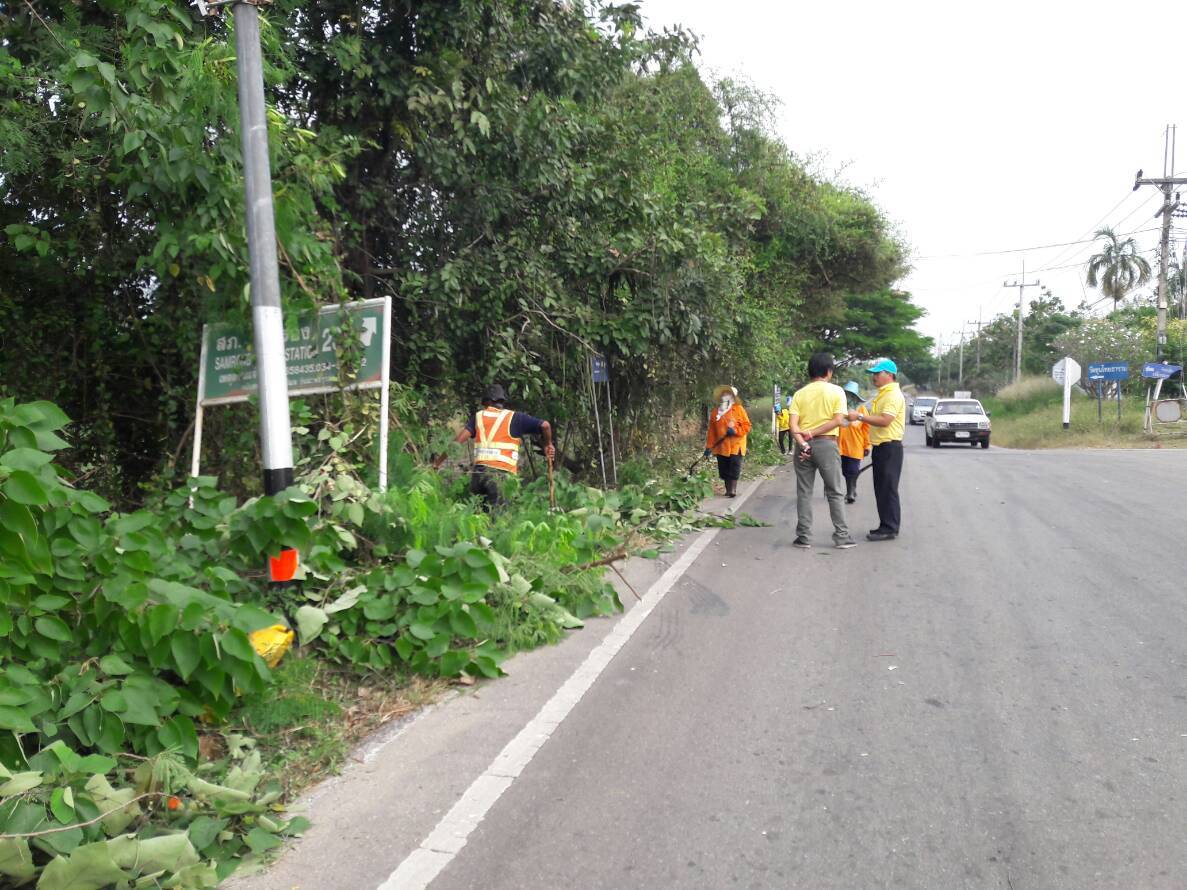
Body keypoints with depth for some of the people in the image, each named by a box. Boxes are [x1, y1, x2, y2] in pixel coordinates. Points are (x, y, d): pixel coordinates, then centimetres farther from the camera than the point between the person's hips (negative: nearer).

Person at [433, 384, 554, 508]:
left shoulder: (478, 416, 16)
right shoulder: (514, 417, 10)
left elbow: (458, 440, 6)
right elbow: (545, 425, 3)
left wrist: (438, 461, 11)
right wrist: (548, 444, 20)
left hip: (479, 471, 3)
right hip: (502, 473, -3)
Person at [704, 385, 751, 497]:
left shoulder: (738, 409, 0)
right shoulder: (715, 412, 10)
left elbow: (746, 426, -3)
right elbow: (711, 431, 9)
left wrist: (735, 430, -19)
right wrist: (709, 446, 5)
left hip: (735, 445, -4)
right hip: (721, 446, 4)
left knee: (734, 468, -8)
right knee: (724, 469, 7)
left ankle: (733, 489, -4)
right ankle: (728, 489, 18)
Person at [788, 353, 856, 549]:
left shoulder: (799, 393, 5)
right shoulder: (836, 391, -1)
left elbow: (793, 424, -7)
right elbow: (838, 420, -11)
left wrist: (803, 443, -14)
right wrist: (814, 433, -10)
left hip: (804, 445, 2)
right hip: (826, 444, -2)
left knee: (804, 492, 7)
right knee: (835, 493, 6)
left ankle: (804, 537, 8)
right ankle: (842, 537, 7)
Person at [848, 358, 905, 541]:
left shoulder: (894, 395, -15)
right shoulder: (882, 394, 17)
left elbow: (885, 420, -26)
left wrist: (860, 417, -22)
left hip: (890, 447, -10)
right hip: (880, 446, 10)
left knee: (888, 489, -6)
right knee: (881, 489, 13)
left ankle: (889, 529, -2)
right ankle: (886, 526, 21)